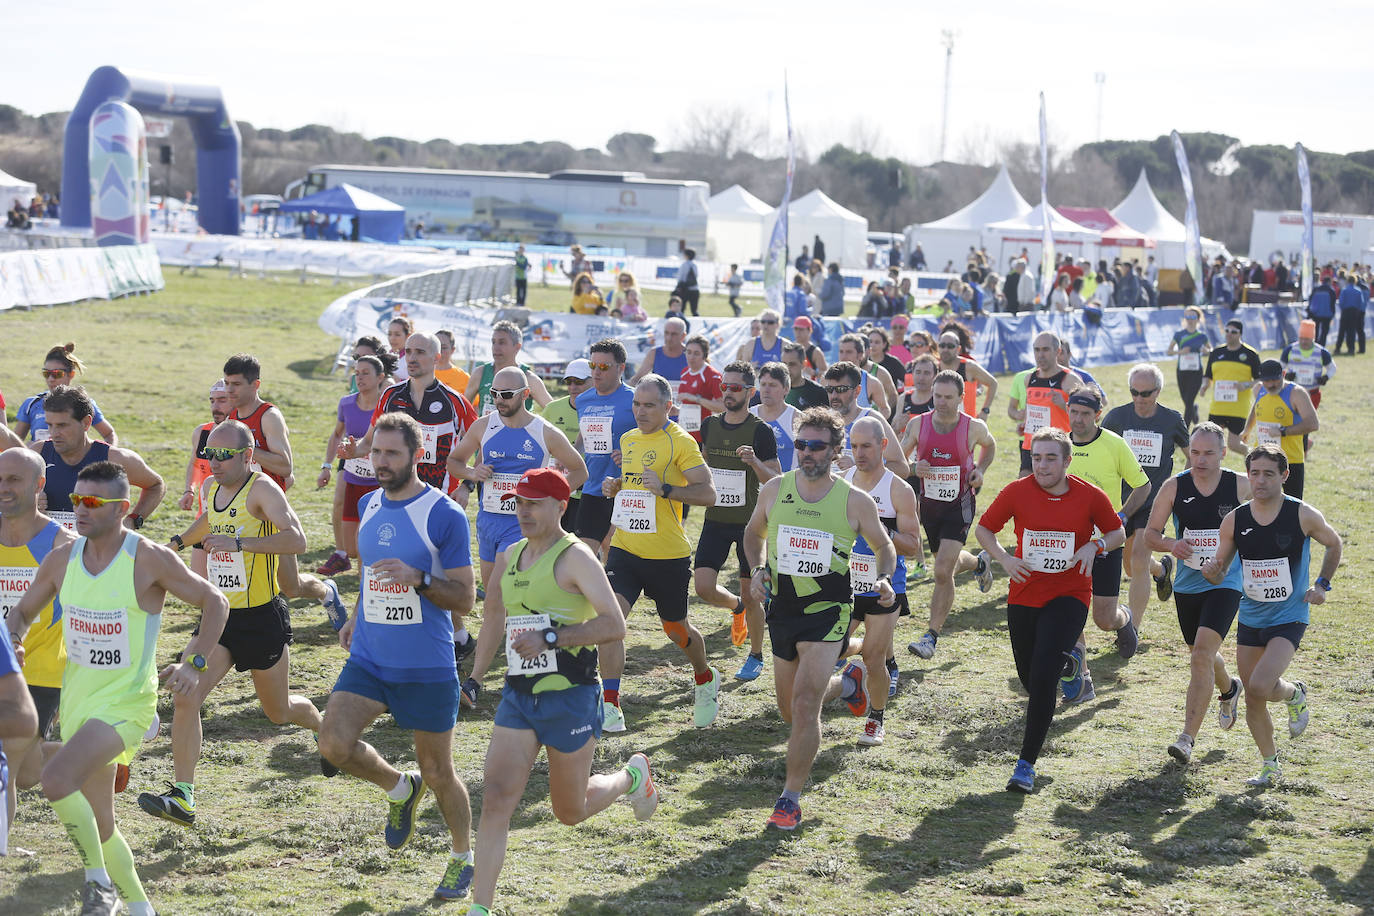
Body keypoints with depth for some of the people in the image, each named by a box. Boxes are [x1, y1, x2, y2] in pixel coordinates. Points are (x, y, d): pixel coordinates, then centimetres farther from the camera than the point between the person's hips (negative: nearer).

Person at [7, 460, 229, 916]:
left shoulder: (149, 559, -14)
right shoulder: (63, 558, 0)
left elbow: (215, 603, -5)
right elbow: (23, 611, 15)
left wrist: (194, 664, -14)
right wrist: (11, 640, -6)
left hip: (125, 702, -6)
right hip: (77, 701, 6)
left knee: (56, 779, -28)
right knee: (97, 823, 13)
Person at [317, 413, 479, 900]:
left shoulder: (445, 515, -13)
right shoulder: (369, 505, 6)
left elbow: (464, 600, -12)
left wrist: (419, 580, -27)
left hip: (427, 668, -5)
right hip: (368, 659, 5)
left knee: (438, 772, 5)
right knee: (334, 743, -14)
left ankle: (463, 857, 30)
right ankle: (400, 789, 16)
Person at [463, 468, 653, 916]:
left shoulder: (575, 557, -12)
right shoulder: (509, 558, 10)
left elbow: (614, 626, -21)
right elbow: (494, 621, 27)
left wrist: (550, 638, -27)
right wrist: (474, 678, 25)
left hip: (570, 698, -5)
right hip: (518, 696, 6)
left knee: (570, 810, 10)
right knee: (496, 798, -9)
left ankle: (632, 776, 41)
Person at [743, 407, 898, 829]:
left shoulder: (855, 501, -8)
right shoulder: (774, 490, -1)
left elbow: (884, 546, 6)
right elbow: (754, 532, 17)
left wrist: (884, 578, -13)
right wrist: (757, 569, -2)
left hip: (828, 611, -4)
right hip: (782, 608, 4)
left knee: (804, 705, -18)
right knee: (790, 711, 17)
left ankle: (791, 798, -6)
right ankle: (847, 682, 48)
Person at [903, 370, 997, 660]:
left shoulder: (974, 428, -12)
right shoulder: (917, 425, -8)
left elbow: (990, 445, 13)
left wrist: (981, 470, -5)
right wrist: (914, 469, -20)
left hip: (960, 505, -4)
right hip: (929, 504, 4)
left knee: (943, 571, -16)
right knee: (949, 563, 23)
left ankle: (931, 637, -10)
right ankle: (978, 563, 59)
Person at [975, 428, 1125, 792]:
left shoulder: (1090, 496, -6)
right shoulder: (1017, 491, -4)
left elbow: (1117, 533, 9)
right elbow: (984, 528, 7)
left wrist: (1095, 546, -12)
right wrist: (1004, 558, -11)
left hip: (1069, 597, -3)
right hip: (1024, 595, 3)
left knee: (1042, 676, -18)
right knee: (1027, 677, 13)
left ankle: (1027, 764, -13)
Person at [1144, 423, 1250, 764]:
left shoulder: (1242, 486, -7)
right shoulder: (1173, 487, -4)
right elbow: (1151, 532, 3)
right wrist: (1171, 545, -18)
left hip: (1225, 584, -4)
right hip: (1187, 585, 4)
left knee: (1202, 653, -19)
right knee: (1201, 655, 20)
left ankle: (1188, 738, -19)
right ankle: (1229, 689, 56)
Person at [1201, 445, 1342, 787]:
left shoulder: (1303, 515, -12)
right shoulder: (1234, 520, -5)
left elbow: (1334, 544, 8)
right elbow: (1220, 572, 3)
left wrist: (1322, 584, -2)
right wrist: (1212, 571, -20)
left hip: (1289, 618, -4)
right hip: (1250, 618, 4)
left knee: (1260, 686, -22)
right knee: (1253, 700, 8)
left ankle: (1294, 694, 13)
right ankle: (1270, 765, 28)